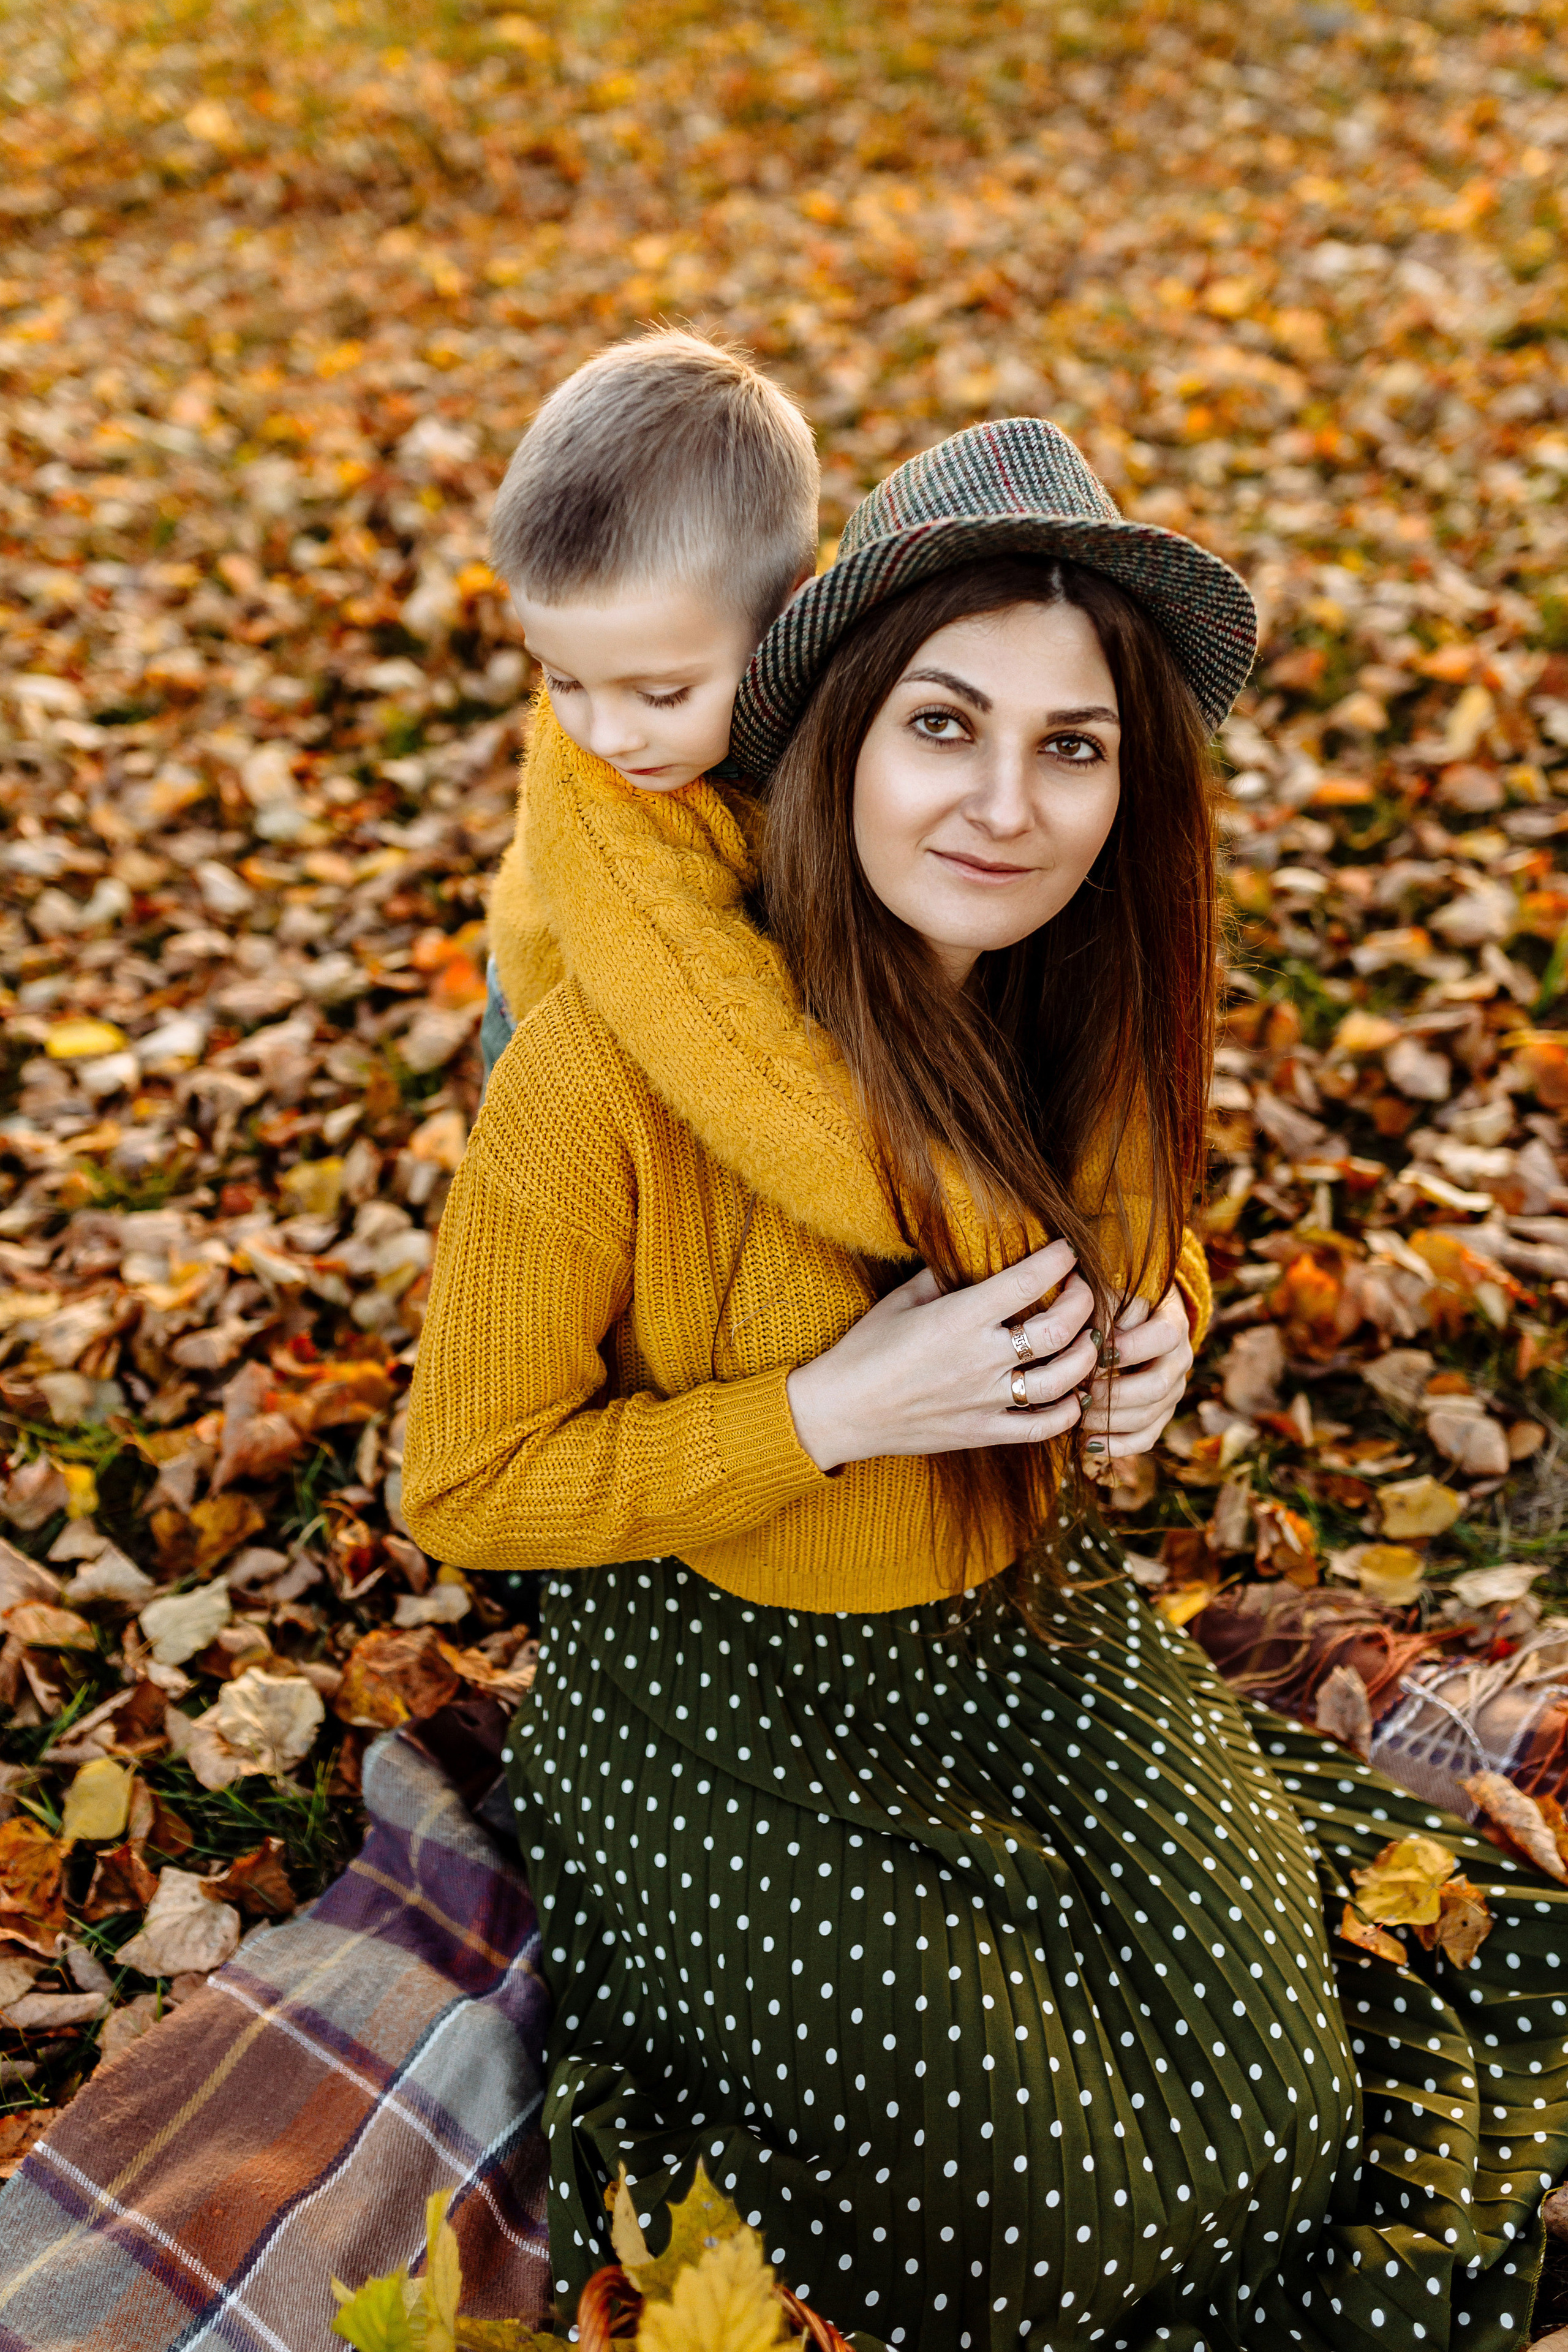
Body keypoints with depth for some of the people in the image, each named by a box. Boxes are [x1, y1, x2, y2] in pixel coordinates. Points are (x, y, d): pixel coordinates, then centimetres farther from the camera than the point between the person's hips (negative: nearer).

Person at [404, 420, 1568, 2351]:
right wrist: (832, 1414, -27)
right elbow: (459, 1487, -16)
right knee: (1038, 2171, -11)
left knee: (1275, 2109, -6)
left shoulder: (1099, 1005, -7)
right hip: (710, 1669, -4)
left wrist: (1155, 1338, -10)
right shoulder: (608, 1062, -25)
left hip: (1030, 1615, 5)